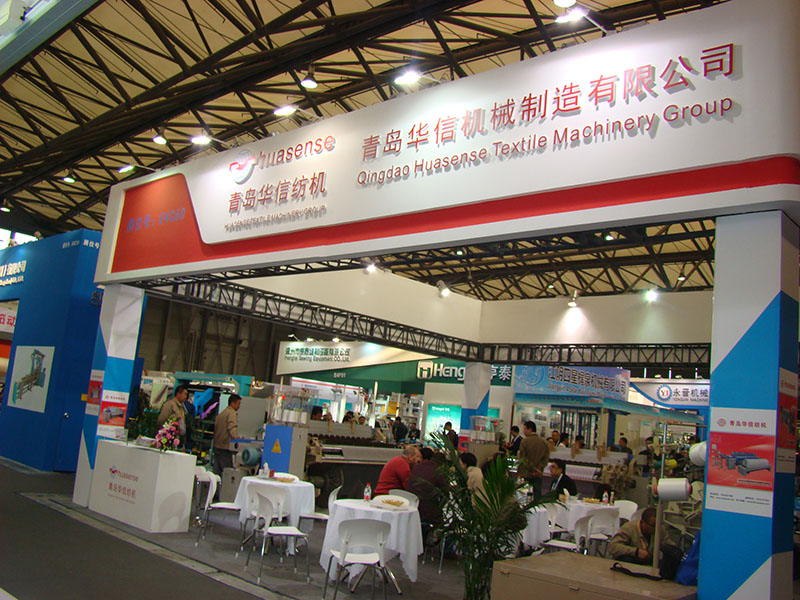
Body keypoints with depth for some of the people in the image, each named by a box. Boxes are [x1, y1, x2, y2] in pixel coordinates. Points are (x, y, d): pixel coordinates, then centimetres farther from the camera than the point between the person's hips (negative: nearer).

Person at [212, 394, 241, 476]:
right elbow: (232, 429, -24)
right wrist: (237, 439, -33)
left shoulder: (220, 414, 19)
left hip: (216, 446, 9)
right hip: (225, 447, -9)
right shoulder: (232, 413, -9)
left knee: (217, 473, 10)